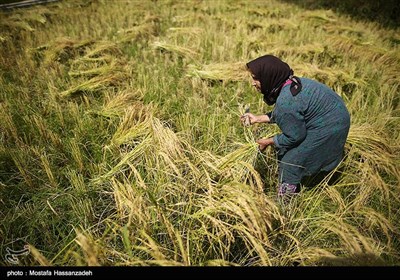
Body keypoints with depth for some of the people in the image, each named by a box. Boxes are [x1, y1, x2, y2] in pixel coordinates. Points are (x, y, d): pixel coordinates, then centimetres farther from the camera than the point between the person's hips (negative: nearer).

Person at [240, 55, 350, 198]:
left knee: (291, 161, 0)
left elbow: (295, 136, -19)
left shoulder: (285, 102, -33)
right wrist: (258, 118, 8)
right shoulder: (290, 83, -4)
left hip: (328, 128, -9)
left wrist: (269, 142, -6)